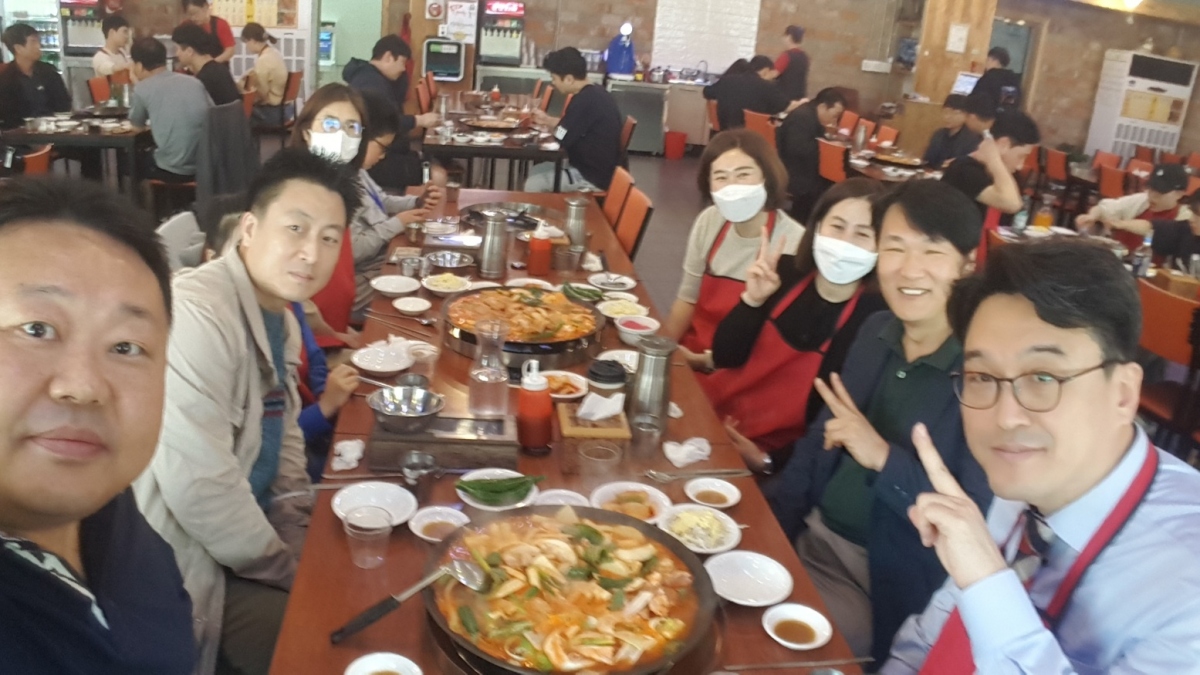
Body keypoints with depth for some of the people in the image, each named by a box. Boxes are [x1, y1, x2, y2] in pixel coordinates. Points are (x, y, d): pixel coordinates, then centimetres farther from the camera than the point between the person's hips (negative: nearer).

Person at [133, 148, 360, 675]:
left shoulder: (280, 317, 4)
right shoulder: (197, 313, -26)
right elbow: (197, 485, -30)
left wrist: (298, 543, 0)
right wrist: (285, 569, -15)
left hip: (239, 541, 9)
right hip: (182, 570, -9)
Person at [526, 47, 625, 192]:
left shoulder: (585, 101, -24)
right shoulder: (595, 93, 6)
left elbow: (560, 139, -18)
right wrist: (547, 120, 16)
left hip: (594, 177, -10)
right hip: (598, 168, 10)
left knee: (532, 184, -9)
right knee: (534, 172, 15)